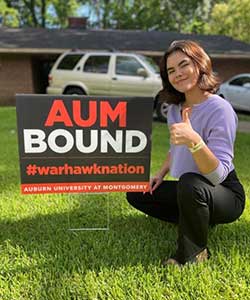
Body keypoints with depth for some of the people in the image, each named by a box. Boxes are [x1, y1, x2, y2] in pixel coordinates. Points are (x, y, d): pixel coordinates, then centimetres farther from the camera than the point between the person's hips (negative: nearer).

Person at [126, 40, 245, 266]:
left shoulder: (220, 109, -23)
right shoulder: (175, 108, -1)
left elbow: (218, 175, -30)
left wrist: (194, 140, -45)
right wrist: (161, 173, 3)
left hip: (225, 194, -7)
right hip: (188, 191, 8)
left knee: (189, 183, -39)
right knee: (136, 194, 4)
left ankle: (194, 253, -11)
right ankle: (197, 222, 7)